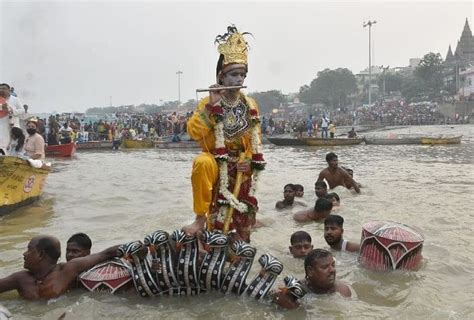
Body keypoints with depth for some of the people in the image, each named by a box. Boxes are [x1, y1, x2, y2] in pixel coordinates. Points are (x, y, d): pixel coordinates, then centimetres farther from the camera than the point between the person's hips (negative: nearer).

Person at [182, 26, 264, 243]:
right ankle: (201, 218, -23)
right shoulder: (209, 103, -8)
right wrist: (212, 104, -24)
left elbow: (255, 138, 10)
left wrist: (249, 159, -6)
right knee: (202, 163, -38)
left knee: (243, 214, 8)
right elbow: (194, 132, -22)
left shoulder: (250, 105, 2)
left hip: (241, 168, 4)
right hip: (217, 163, -3)